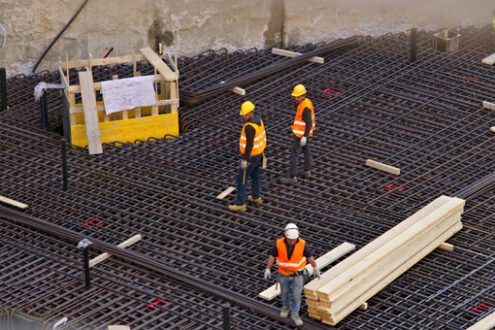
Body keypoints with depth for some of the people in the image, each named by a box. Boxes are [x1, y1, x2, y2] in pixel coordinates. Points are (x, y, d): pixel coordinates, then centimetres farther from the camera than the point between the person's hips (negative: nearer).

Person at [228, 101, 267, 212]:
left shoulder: (249, 127, -35)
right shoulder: (257, 119, -4)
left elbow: (249, 144, -31)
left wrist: (244, 160, -24)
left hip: (251, 156, -9)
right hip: (258, 152, 9)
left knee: (241, 179, 4)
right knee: (254, 174, 27)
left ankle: (240, 204, 14)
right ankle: (256, 197, 44)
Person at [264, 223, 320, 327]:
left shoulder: (302, 244, -24)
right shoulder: (279, 243, -24)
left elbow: (309, 256, -9)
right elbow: (272, 256, -9)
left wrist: (316, 269, 2)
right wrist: (267, 270, -8)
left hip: (297, 274, -1)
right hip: (284, 273, 1)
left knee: (296, 295, 7)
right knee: (285, 292, 21)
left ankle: (295, 315, 27)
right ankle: (286, 306, 49)